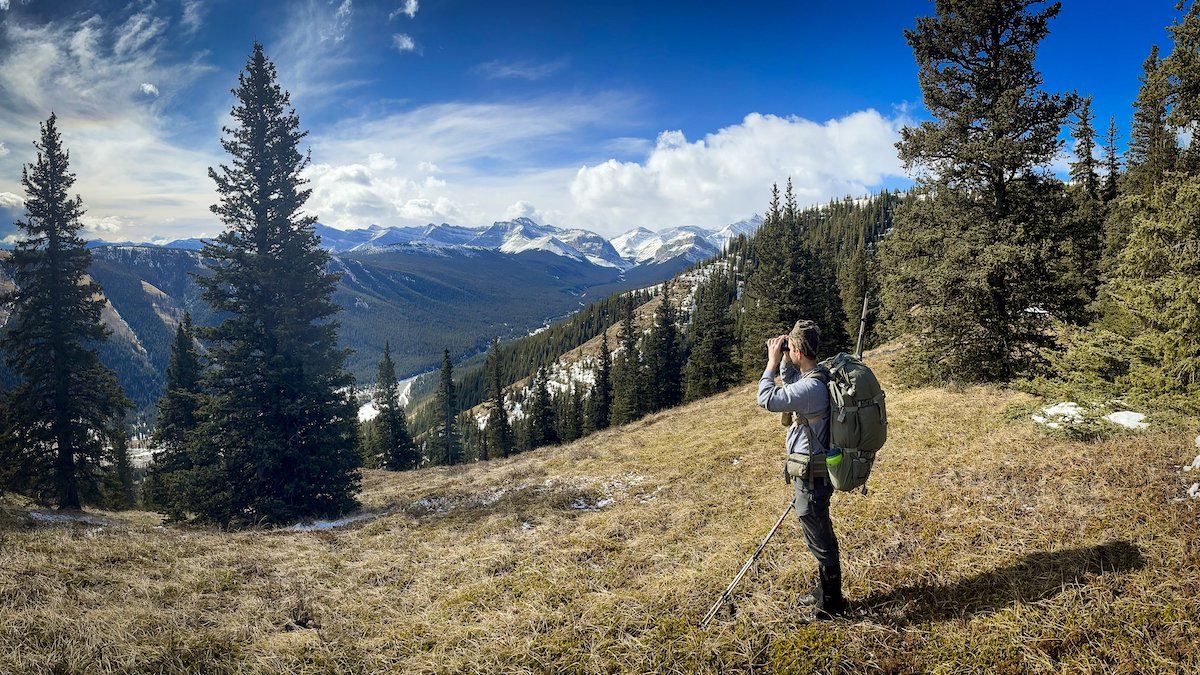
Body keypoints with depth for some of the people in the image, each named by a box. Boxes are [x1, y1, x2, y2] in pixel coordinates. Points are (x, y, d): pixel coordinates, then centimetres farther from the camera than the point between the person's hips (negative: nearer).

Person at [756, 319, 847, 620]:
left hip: (812, 475, -10)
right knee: (820, 530, 22)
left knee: (818, 535, 4)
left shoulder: (811, 387, -28)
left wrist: (772, 361, -20)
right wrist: (783, 360, 5)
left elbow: (767, 399, -32)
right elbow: (789, 381, 23)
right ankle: (824, 589, 39)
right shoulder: (816, 375, 3)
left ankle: (831, 602, 19)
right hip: (814, 470, 10)